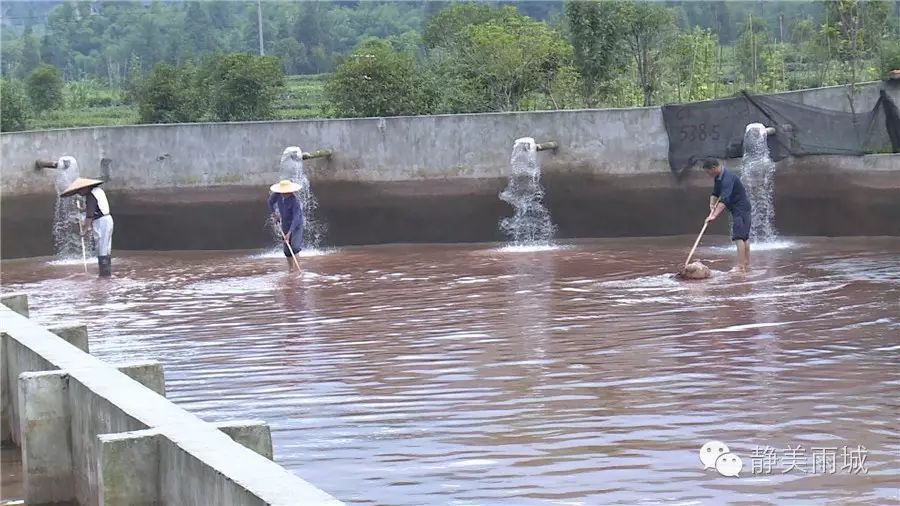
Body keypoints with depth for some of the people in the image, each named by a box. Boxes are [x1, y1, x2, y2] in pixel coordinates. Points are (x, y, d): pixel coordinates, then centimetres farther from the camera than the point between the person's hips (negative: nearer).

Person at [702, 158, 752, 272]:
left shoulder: (727, 178, -26)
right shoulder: (718, 178, 6)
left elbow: (725, 199, -34)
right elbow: (715, 193, 15)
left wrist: (714, 216, -39)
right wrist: (712, 204, -6)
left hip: (740, 208, -10)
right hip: (742, 208, 10)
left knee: (738, 236, -15)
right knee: (744, 237, 16)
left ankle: (741, 266, -19)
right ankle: (746, 264, 24)